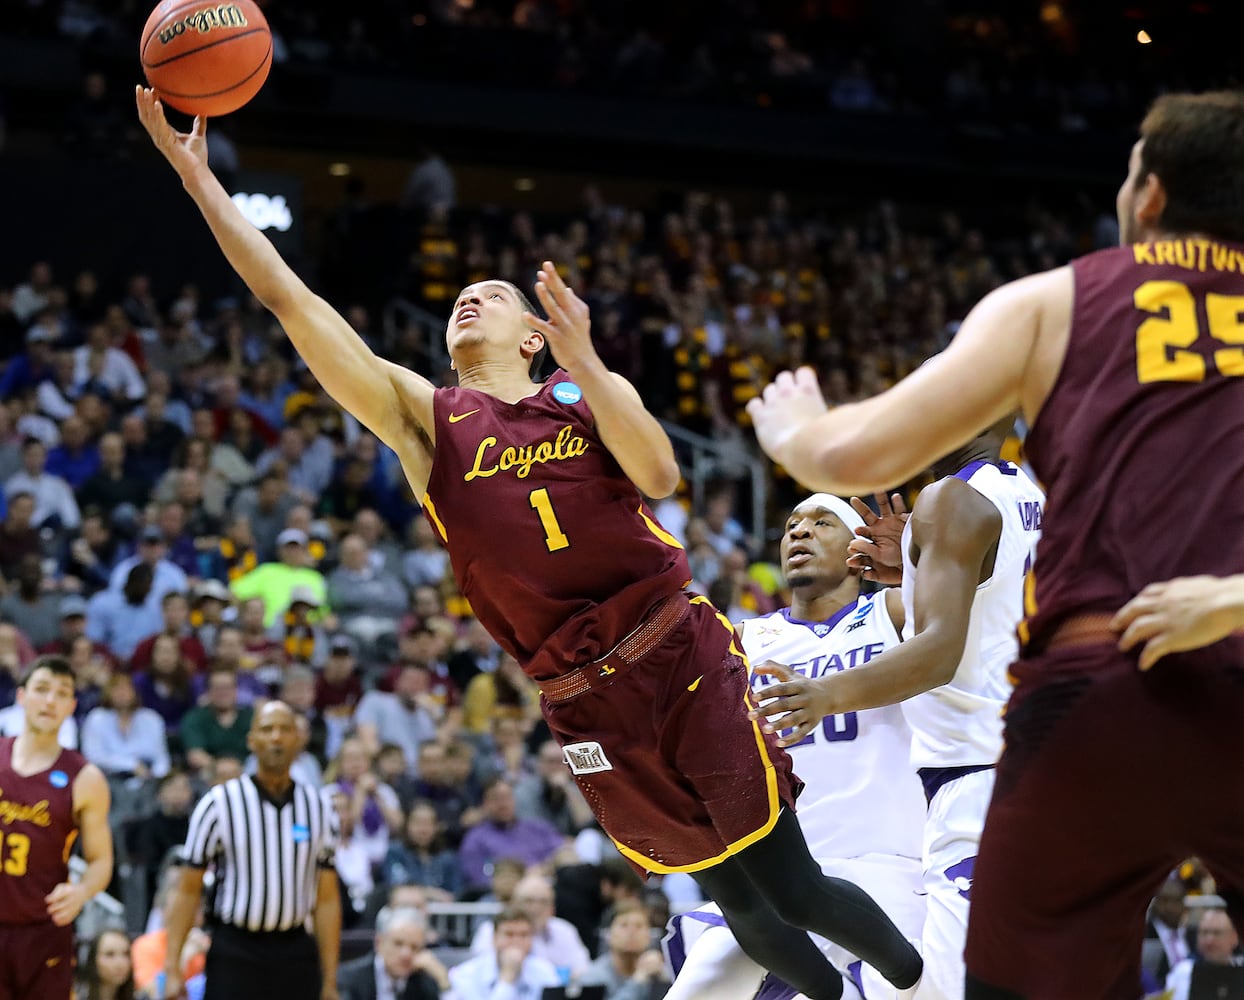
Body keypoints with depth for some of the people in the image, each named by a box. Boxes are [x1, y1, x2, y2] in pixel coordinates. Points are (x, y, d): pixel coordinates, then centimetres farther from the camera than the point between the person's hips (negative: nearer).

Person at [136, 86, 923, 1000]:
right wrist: (195, 172, -8)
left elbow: (659, 476, -13)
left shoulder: (585, 395, 8)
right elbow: (290, 299, -1)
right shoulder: (424, 417, 7)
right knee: (744, 912, 5)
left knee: (795, 889, -1)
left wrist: (586, 363, -20)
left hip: (686, 660, -1)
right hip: (586, 709, 1)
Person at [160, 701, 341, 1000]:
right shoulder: (219, 803, -4)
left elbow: (327, 898, 8)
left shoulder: (317, 807, 6)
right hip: (234, 953, -3)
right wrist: (172, 967, -10)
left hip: (295, 953, 3)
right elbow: (188, 891, -3)